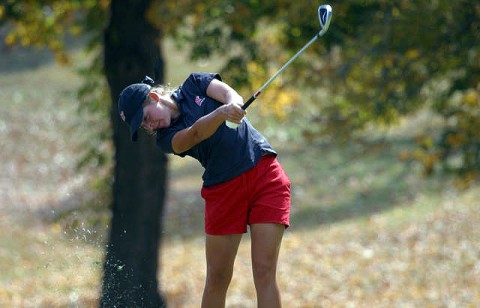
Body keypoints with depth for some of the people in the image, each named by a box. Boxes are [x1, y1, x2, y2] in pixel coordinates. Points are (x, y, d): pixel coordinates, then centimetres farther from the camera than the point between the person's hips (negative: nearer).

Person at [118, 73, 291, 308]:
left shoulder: (194, 84, 4)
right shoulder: (166, 139, -2)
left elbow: (232, 95, -11)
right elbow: (195, 133, -22)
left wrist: (233, 106, -35)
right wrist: (221, 114, -42)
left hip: (265, 174, -2)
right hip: (223, 189, 2)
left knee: (264, 272, -10)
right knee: (217, 278, 2)